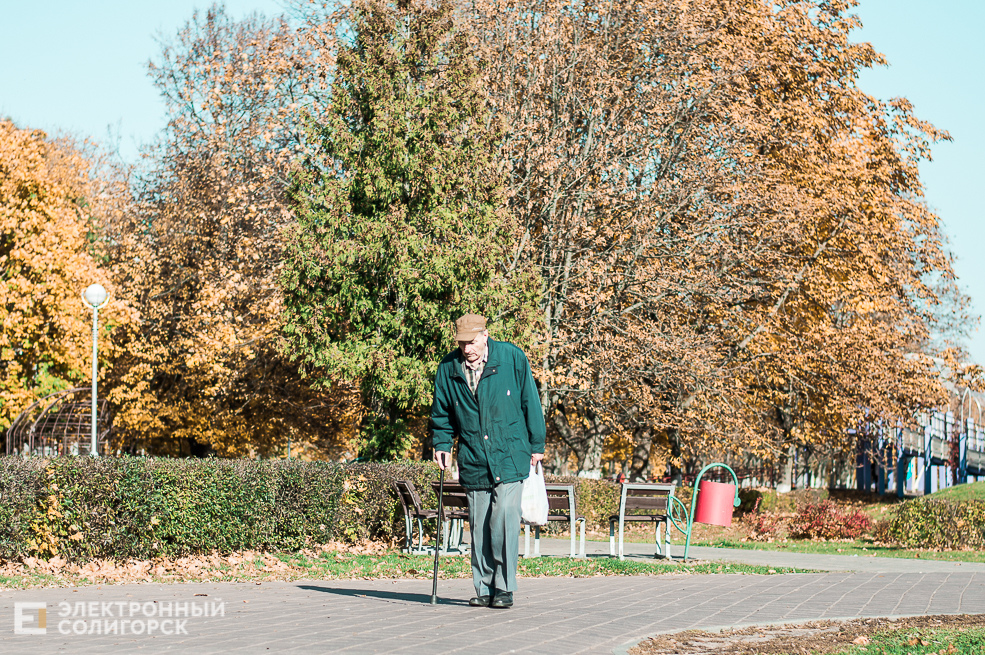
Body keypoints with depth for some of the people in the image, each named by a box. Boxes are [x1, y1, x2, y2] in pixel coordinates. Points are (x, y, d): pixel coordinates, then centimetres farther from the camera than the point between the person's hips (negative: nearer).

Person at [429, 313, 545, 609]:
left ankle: (504, 588, -2)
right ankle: (484, 590, 16)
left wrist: (536, 445, 4)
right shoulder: (448, 368, 2)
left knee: (504, 520, -12)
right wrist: (442, 444, 3)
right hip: (473, 463, 3)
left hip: (510, 458, -3)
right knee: (479, 527, 6)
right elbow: (441, 413, 16)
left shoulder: (512, 358, -5)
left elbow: (530, 403, 2)